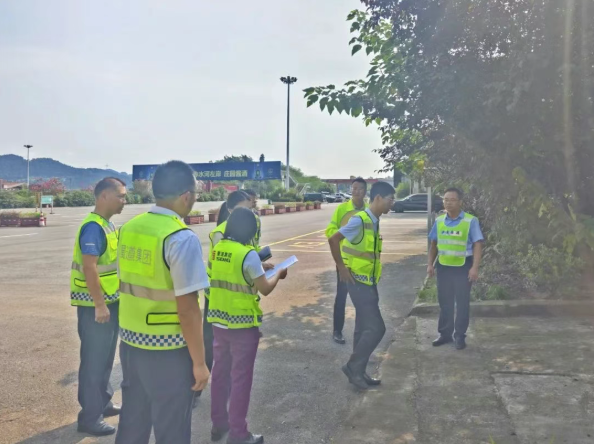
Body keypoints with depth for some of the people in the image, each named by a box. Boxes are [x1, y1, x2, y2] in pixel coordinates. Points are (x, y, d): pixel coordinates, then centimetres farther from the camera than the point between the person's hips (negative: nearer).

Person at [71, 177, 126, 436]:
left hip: (110, 302, 9)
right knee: (94, 361, 1)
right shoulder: (93, 227, -19)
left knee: (105, 358, 19)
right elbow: (89, 268, -24)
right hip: (95, 305, -9)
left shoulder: (107, 225, 11)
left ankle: (103, 403, 33)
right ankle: (90, 417, 12)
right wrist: (99, 305, -23)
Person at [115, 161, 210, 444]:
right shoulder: (182, 238, -20)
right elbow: (187, 308, -20)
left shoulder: (129, 228, 3)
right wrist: (199, 362, -11)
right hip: (166, 351, -7)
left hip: (130, 342, 7)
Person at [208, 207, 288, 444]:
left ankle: (219, 424, 31)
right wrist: (278, 274, 3)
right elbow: (265, 289, -14)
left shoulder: (217, 249, 2)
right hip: (242, 324, -7)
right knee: (241, 377, 5)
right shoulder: (248, 254, -19)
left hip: (219, 320, 7)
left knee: (220, 372, 18)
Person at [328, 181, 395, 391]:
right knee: (376, 327, -7)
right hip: (358, 282, -9)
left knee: (364, 328, 14)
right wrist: (342, 268, -20)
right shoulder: (360, 220, -19)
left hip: (368, 282, 9)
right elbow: (333, 239, -26)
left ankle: (358, 372, 24)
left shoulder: (373, 221, 10)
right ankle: (353, 366, 6)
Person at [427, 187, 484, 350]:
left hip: (463, 266, -4)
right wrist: (430, 264, 9)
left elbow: (477, 245, -11)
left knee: (462, 303, 5)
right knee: (444, 302, 12)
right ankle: (445, 334, 24)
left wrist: (475, 268, -18)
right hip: (443, 266, 4)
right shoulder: (439, 221, 4)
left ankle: (460, 336, 16)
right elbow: (434, 244, 12)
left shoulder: (471, 221, -10)